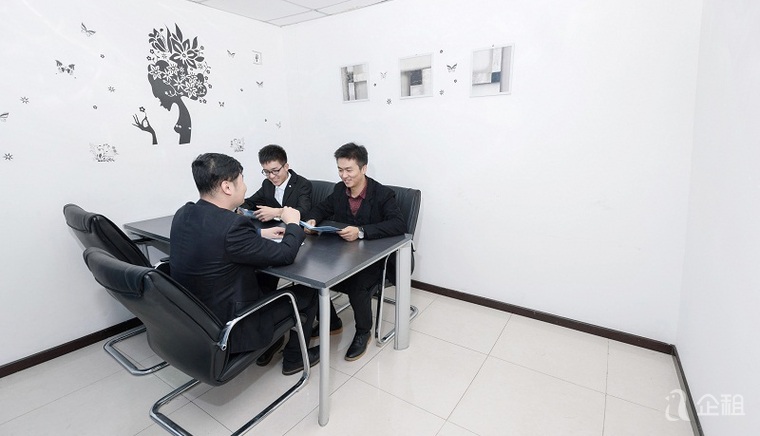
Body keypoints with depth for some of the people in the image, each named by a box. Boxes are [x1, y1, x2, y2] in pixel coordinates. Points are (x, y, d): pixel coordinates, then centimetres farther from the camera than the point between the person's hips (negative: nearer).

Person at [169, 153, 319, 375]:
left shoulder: (184, 214, -4)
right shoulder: (231, 225, -31)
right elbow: (285, 254, -20)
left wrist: (260, 233, 9)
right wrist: (293, 223, -2)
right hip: (226, 329, -8)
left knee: (267, 278, 27)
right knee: (307, 292, 8)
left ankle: (267, 346, 39)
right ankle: (294, 357, 29)